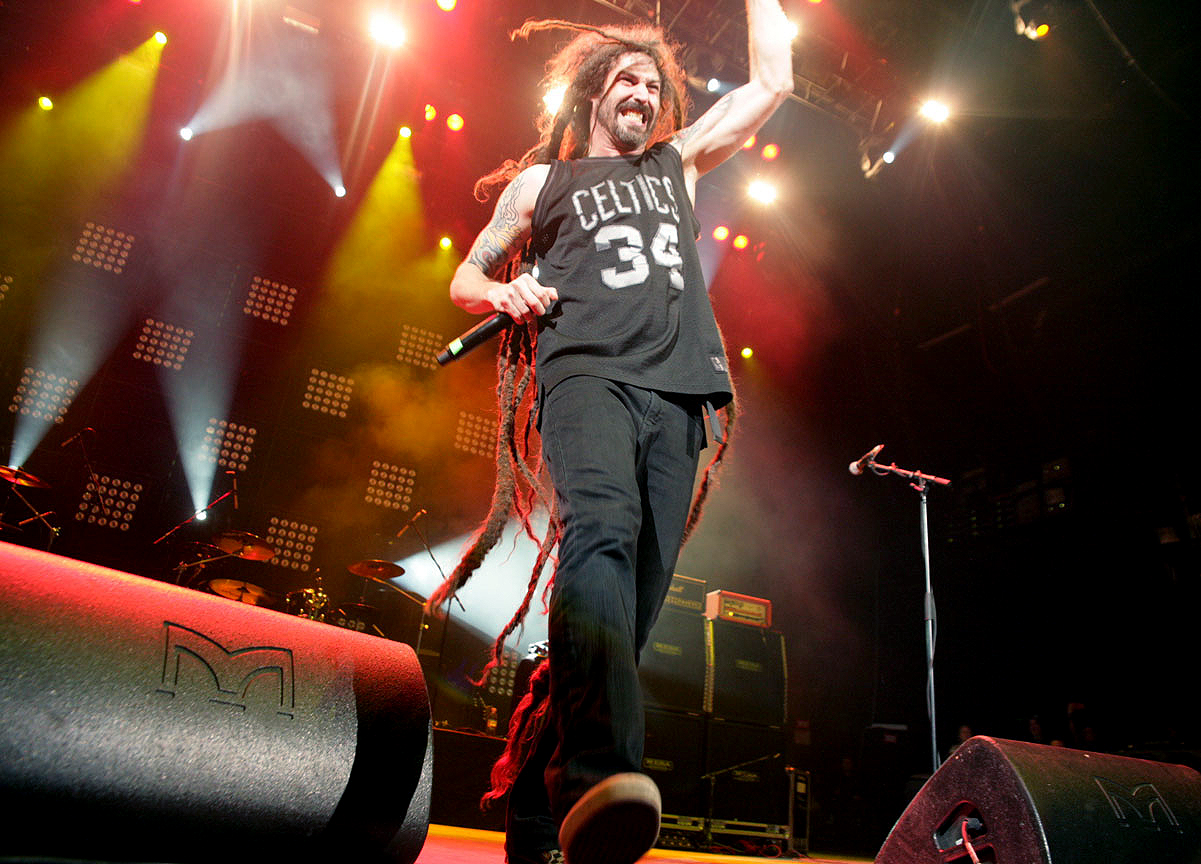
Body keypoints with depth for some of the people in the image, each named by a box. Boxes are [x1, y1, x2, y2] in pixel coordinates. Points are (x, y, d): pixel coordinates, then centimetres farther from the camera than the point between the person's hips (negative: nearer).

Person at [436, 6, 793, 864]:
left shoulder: (677, 162, 33)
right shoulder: (542, 181, 25)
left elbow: (772, 82, 35)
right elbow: (466, 276, 25)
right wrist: (505, 292, 3)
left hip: (675, 397, 3)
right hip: (588, 375, -2)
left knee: (633, 603, -6)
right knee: (601, 533, -33)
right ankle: (596, 772, -47)